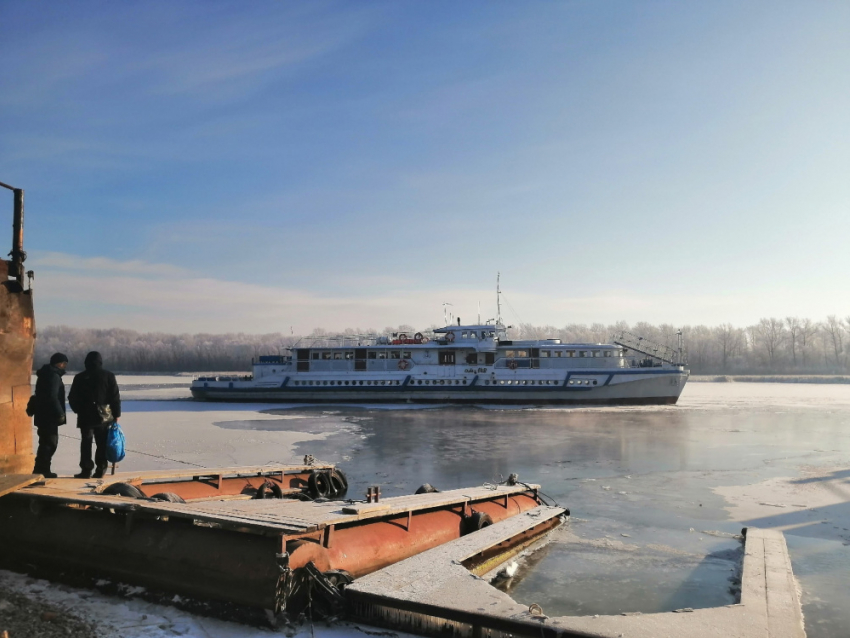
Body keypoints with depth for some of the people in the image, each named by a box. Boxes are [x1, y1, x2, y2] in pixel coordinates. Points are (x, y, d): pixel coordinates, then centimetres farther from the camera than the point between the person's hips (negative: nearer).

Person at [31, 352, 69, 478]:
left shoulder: (45, 375, 18)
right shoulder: (54, 376, -15)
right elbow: (52, 397, -23)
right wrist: (60, 413, -18)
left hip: (43, 415, 10)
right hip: (49, 416, -10)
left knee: (47, 443, 15)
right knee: (49, 443, -6)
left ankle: (42, 470, 19)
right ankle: (40, 470, -6)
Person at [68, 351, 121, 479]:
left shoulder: (80, 377, 1)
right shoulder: (108, 376, -2)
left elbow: (72, 398, 5)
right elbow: (115, 398, -4)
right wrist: (116, 414, 2)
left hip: (85, 417, 0)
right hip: (103, 417, 0)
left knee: (86, 444, 5)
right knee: (102, 444, 6)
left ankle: (86, 470, 3)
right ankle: (100, 470, 5)